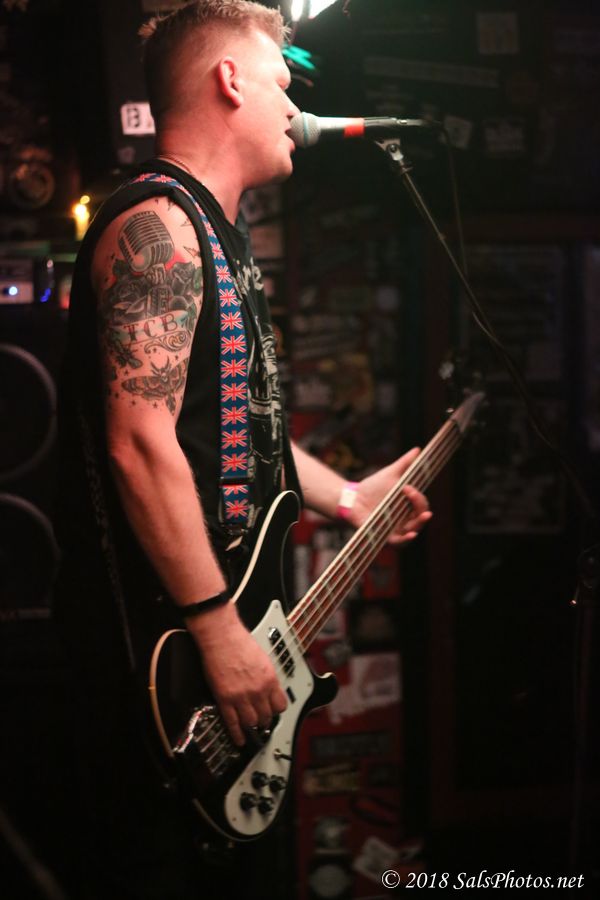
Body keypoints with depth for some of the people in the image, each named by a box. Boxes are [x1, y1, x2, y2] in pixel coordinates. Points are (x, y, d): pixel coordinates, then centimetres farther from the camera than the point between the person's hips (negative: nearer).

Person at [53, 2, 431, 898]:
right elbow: (141, 446, -26)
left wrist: (347, 498, 27)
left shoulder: (217, 232, 17)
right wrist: (221, 633, -24)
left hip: (221, 611, 10)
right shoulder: (157, 225, -17)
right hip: (158, 631, -10)